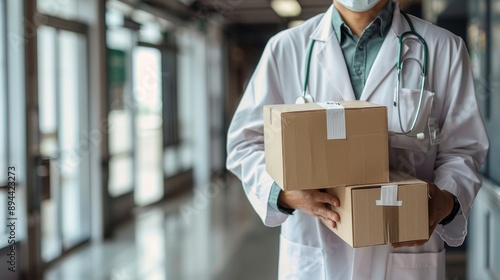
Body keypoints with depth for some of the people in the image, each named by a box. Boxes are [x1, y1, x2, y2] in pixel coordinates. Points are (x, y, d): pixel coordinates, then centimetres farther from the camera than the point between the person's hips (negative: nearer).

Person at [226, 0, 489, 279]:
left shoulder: (443, 49, 1)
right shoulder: (286, 47, 1)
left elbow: (461, 149, 3)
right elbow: (247, 141, 1)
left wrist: (447, 200, -19)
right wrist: (284, 190, -18)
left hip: (405, 257, 0)